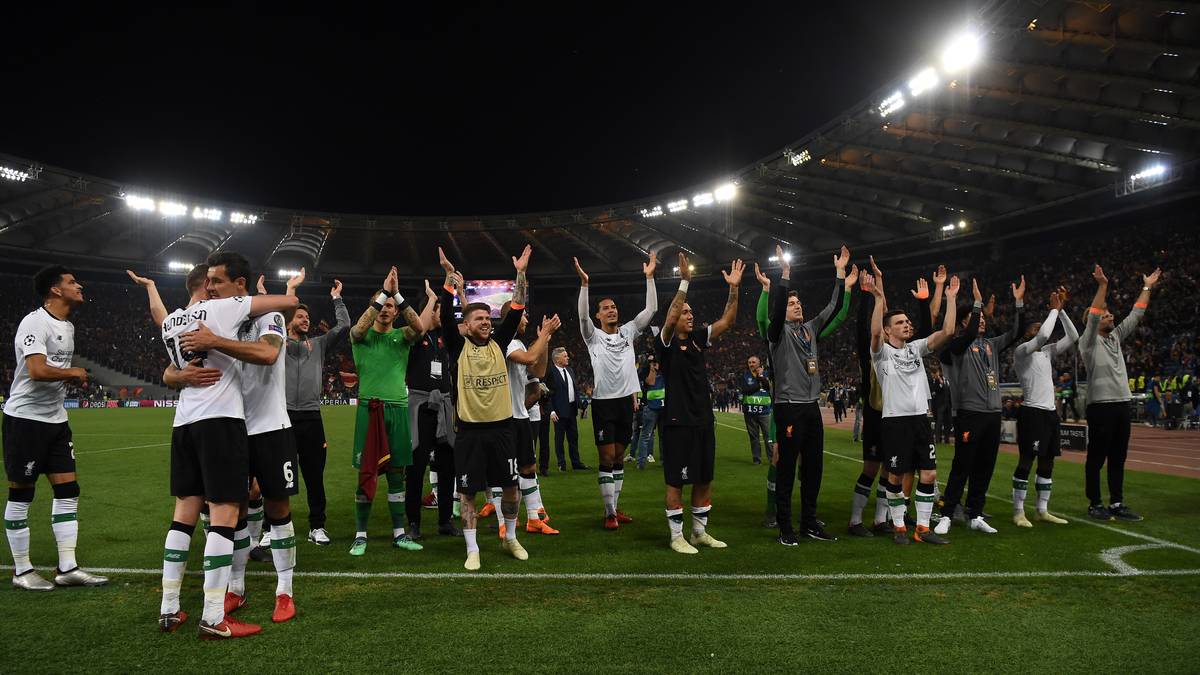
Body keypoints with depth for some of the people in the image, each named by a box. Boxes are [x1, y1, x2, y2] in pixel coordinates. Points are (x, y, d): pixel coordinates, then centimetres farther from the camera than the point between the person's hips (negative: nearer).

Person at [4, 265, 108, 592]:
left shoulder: (68, 327, 13)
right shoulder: (35, 322, -16)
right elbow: (38, 370, -28)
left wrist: (75, 379, 5)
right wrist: (74, 373, -12)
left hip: (55, 419, 9)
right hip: (25, 418, -9)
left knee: (67, 491, 6)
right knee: (21, 494, 3)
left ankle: (67, 568, 11)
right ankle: (22, 571, 14)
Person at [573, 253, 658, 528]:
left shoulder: (628, 332, 9)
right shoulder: (594, 336, -1)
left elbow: (651, 310, 3)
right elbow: (582, 316, -19)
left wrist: (649, 277, -3)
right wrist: (584, 284, -29)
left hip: (626, 400, 4)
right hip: (604, 402, -4)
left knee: (619, 457, 11)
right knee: (607, 458, -3)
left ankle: (615, 507, 20)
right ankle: (610, 513, 3)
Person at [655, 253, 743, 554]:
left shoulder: (698, 338, 11)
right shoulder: (667, 342, -6)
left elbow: (726, 321, 5)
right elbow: (669, 318, -25)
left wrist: (734, 288, -5)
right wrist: (685, 281, -30)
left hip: (704, 420, 7)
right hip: (678, 422, -7)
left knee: (704, 480, 13)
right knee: (676, 482, 1)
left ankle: (700, 532, 26)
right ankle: (677, 537, 11)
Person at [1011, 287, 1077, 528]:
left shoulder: (1047, 352, 18)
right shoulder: (1021, 352, -5)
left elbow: (1072, 337, 14)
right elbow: (1043, 336, -21)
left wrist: (1061, 309, 7)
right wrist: (1054, 309, -9)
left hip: (1050, 411, 8)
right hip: (1032, 412, -8)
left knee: (1047, 462, 11)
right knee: (1026, 461, -6)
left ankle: (1043, 510, 19)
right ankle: (1018, 512, 0)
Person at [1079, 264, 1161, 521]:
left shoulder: (1116, 336, 18)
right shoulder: (1089, 341, -3)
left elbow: (1135, 315, 19)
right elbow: (1092, 317, -19)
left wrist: (1147, 287, 17)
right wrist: (1102, 286, -25)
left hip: (1122, 404, 7)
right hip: (1100, 405, -7)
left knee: (1118, 457, 10)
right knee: (1097, 457, -1)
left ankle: (1117, 504, 15)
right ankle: (1095, 504, 6)